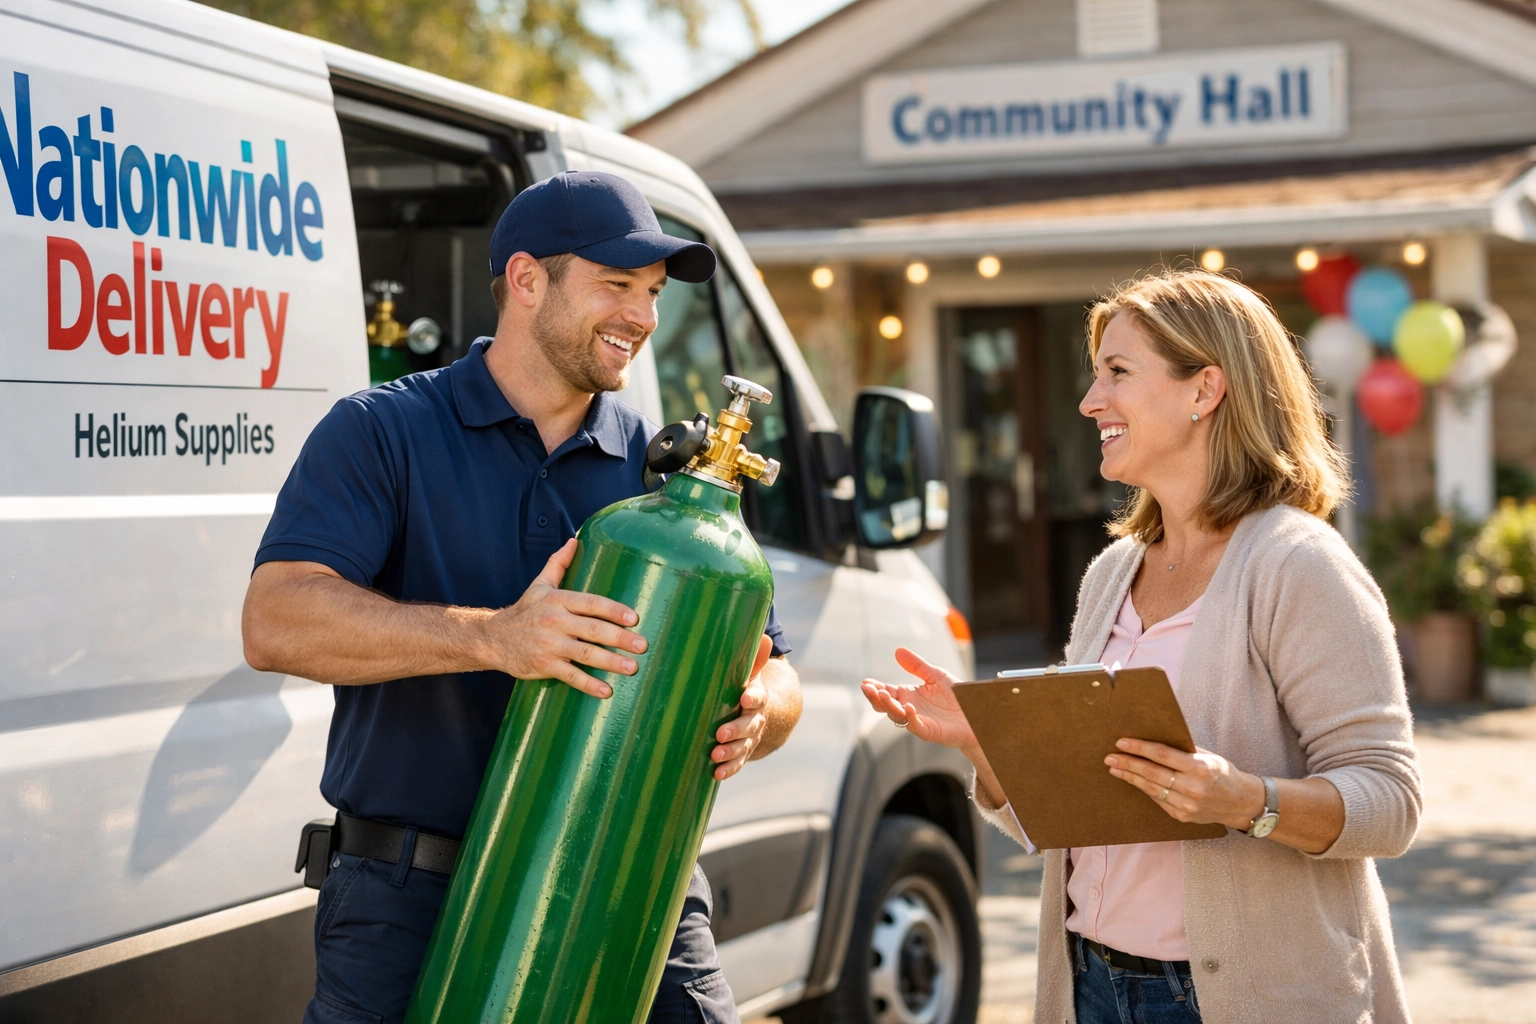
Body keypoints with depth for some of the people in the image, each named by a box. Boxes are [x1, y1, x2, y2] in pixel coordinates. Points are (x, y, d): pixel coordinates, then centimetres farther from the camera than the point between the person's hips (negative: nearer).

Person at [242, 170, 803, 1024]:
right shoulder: (383, 433, 1)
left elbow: (775, 677, 14)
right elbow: (278, 623, -15)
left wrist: (754, 716, -12)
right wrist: (492, 637, -27)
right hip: (411, 904, -3)